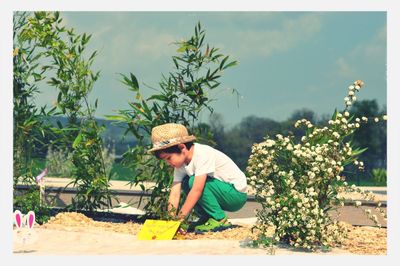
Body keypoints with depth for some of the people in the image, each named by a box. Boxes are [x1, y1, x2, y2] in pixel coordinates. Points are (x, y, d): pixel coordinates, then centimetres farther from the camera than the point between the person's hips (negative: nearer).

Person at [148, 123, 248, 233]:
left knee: (194, 182, -24)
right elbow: (175, 194, -7)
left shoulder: (203, 154, -25)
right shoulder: (180, 163, 0)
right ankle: (206, 218, 4)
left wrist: (180, 218, -31)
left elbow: (197, 190, -31)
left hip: (238, 194, -8)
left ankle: (220, 220, -14)